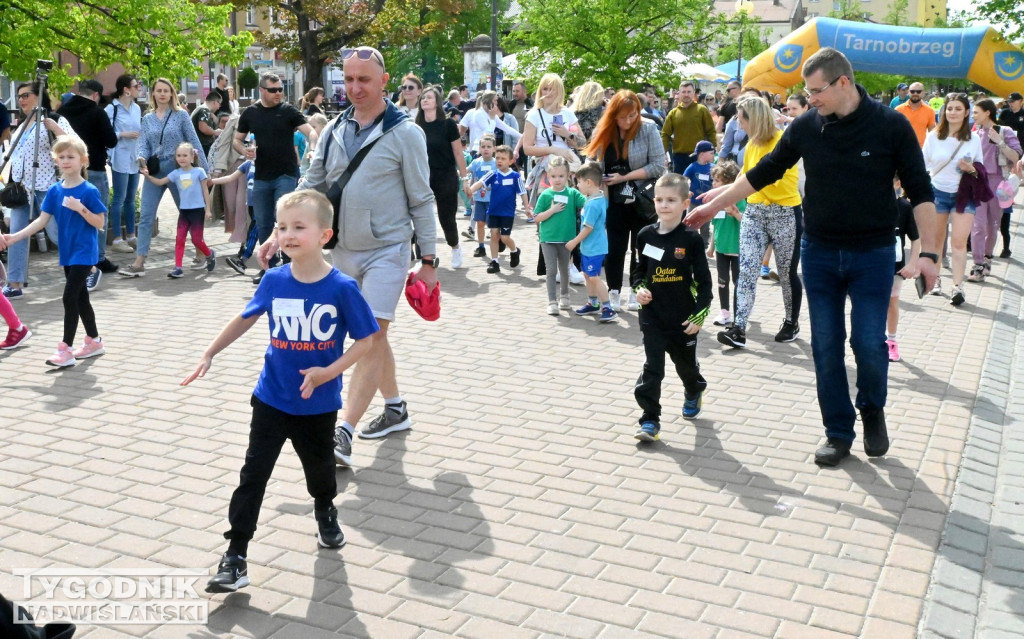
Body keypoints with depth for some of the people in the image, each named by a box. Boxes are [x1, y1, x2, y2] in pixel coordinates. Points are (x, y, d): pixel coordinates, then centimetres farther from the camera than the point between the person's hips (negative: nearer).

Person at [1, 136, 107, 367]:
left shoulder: (89, 191, -12)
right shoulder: (54, 191, 4)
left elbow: (100, 223, -11)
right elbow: (42, 220, 2)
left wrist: (81, 208, -26)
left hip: (84, 253, -7)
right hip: (67, 253, 7)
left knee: (70, 297, -12)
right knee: (80, 297, 14)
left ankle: (66, 350, -8)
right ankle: (94, 341, 28)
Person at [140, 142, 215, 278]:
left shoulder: (199, 172, -4)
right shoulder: (176, 174, 4)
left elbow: (205, 191, -1)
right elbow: (160, 182, 2)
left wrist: (208, 210, -3)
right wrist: (148, 175, -15)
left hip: (197, 210, -4)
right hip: (183, 210, 4)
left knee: (196, 240, -2)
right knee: (179, 239, -2)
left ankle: (210, 255, 27)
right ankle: (178, 268, -1)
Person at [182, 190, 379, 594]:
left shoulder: (342, 288, -16)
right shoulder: (274, 281, -7)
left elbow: (366, 340, -11)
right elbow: (246, 319, 10)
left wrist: (328, 372, -21)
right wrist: (209, 356, 11)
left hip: (318, 404, -1)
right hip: (271, 399, 2)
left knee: (319, 466, 19)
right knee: (253, 474, -1)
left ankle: (325, 513, 50)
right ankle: (235, 557, 4)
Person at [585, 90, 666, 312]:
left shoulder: (648, 129, -10)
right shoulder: (602, 132, -2)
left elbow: (658, 166, -14)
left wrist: (624, 177, -18)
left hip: (642, 200, -2)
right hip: (614, 201, 2)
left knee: (640, 248, 8)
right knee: (614, 248, 5)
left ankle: (636, 294, 18)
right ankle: (613, 294, 15)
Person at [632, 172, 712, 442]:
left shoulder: (691, 239, -11)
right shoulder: (646, 235, -1)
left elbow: (704, 280, -8)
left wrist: (700, 315, -12)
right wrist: (639, 288, -6)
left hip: (684, 319, -1)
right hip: (652, 318, 1)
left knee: (686, 364, 18)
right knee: (652, 368, -3)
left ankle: (694, 393, 49)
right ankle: (650, 420, 0)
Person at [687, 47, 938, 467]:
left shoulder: (891, 126, -9)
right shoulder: (806, 126, -2)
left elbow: (919, 191, -5)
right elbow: (764, 172, 9)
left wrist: (928, 251, -9)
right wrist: (714, 206, 11)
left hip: (872, 254, -2)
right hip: (819, 252, 3)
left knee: (869, 344, -4)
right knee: (826, 346, 5)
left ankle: (872, 409, 26)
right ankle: (838, 431, 18)